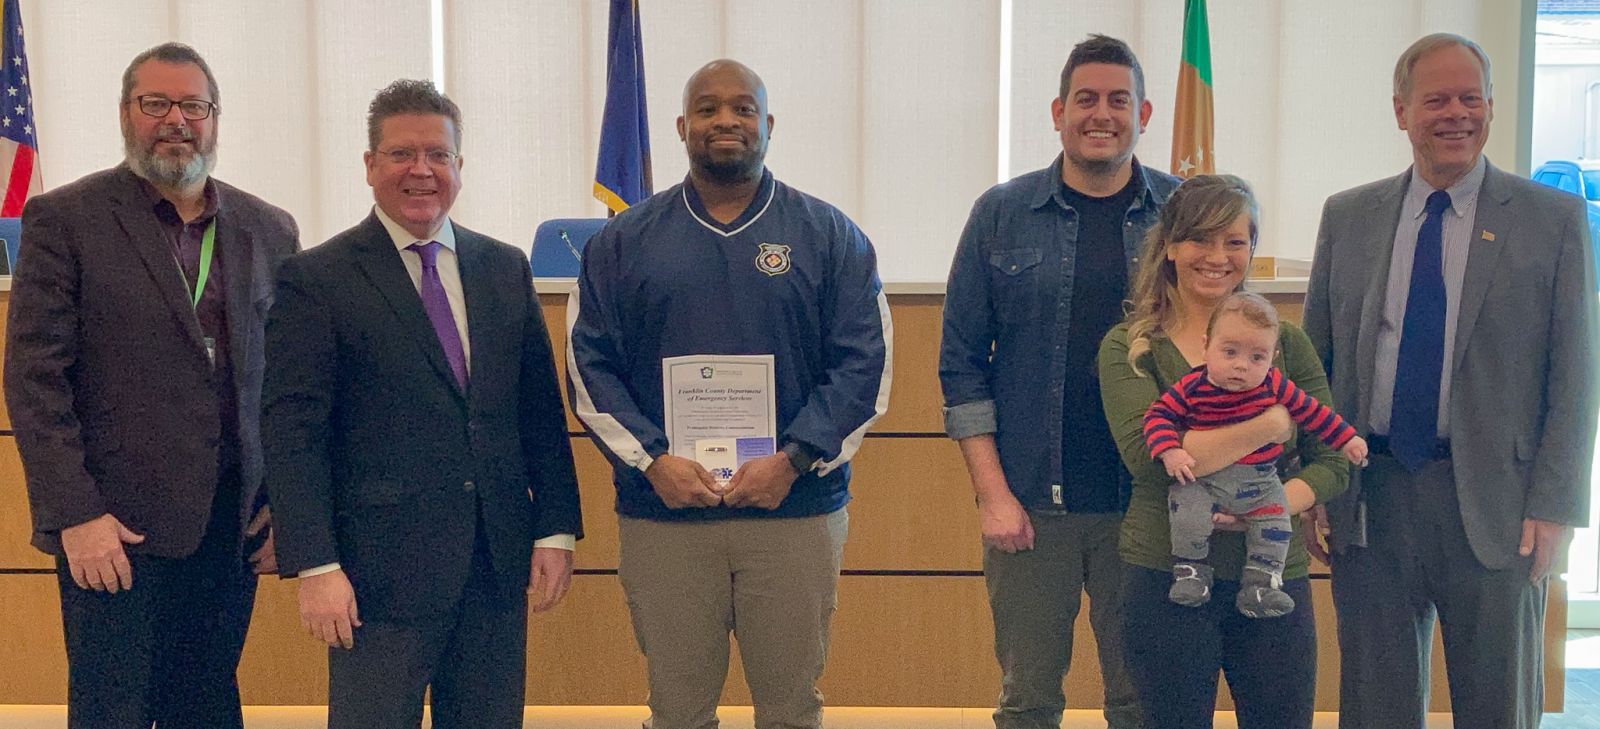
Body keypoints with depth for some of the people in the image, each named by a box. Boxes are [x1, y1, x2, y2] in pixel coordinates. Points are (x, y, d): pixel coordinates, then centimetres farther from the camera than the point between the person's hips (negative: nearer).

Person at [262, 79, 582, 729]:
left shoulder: (505, 269, 11)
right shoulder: (316, 280, -3)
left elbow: (541, 410, 12)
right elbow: (293, 434, -8)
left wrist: (557, 528, 5)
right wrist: (315, 566, -14)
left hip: (498, 564, 5)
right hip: (380, 571, -4)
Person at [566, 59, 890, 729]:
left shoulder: (829, 236, 5)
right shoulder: (624, 241, 8)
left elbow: (865, 362, 0)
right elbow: (590, 365, 4)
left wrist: (793, 460, -11)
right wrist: (652, 460, -10)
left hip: (798, 510, 0)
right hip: (661, 513, 1)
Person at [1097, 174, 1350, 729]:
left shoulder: (1285, 342, 7)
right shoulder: (1128, 347, -1)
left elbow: (1334, 465, 2)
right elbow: (1147, 455, -17)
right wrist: (1272, 424, -16)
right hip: (1165, 577, -2)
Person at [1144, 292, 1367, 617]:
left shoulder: (1275, 387, -5)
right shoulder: (1191, 388, -12)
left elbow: (1311, 411, 7)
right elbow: (1158, 415, -9)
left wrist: (1346, 438, 10)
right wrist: (1169, 452, -25)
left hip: (1260, 484, 3)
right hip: (1200, 482, -3)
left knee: (1275, 525, -13)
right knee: (1188, 517, -25)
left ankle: (1260, 584, 5)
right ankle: (1191, 571, 0)